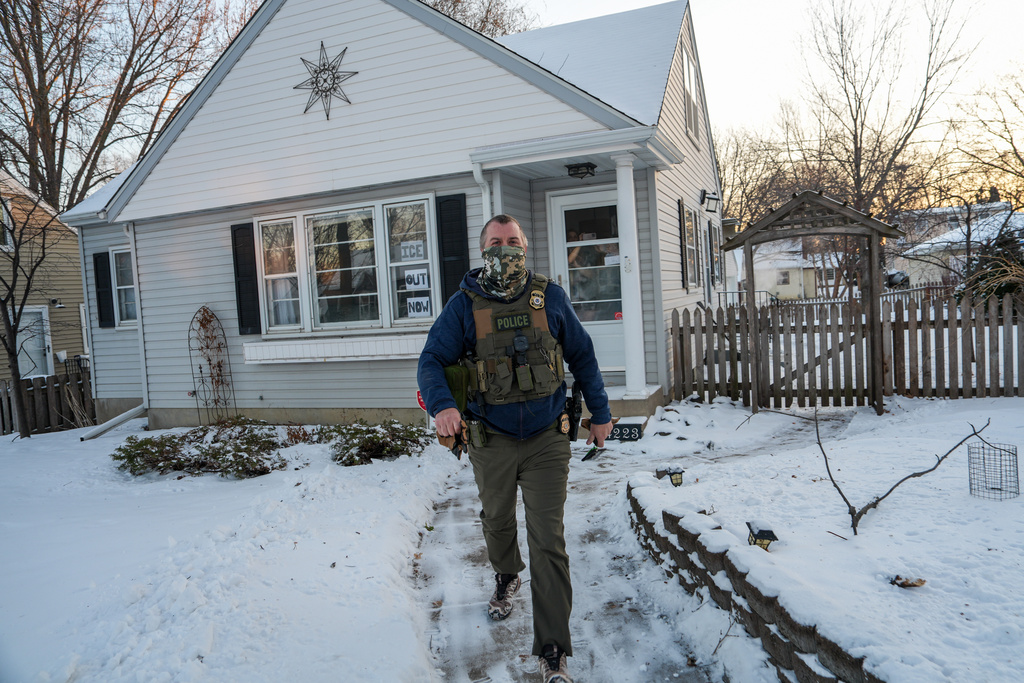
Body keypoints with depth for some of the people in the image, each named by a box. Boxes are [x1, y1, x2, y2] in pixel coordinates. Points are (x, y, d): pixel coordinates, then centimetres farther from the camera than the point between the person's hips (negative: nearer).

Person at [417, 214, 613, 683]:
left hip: (546, 441, -1)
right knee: (497, 522, 23)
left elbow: (582, 356, 8)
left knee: (548, 543, -4)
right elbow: (432, 359, -7)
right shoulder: (464, 304, -4)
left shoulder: (550, 298, -1)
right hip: (491, 442, 1)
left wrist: (600, 413, 10)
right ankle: (507, 578, 56)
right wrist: (442, 405, -26)